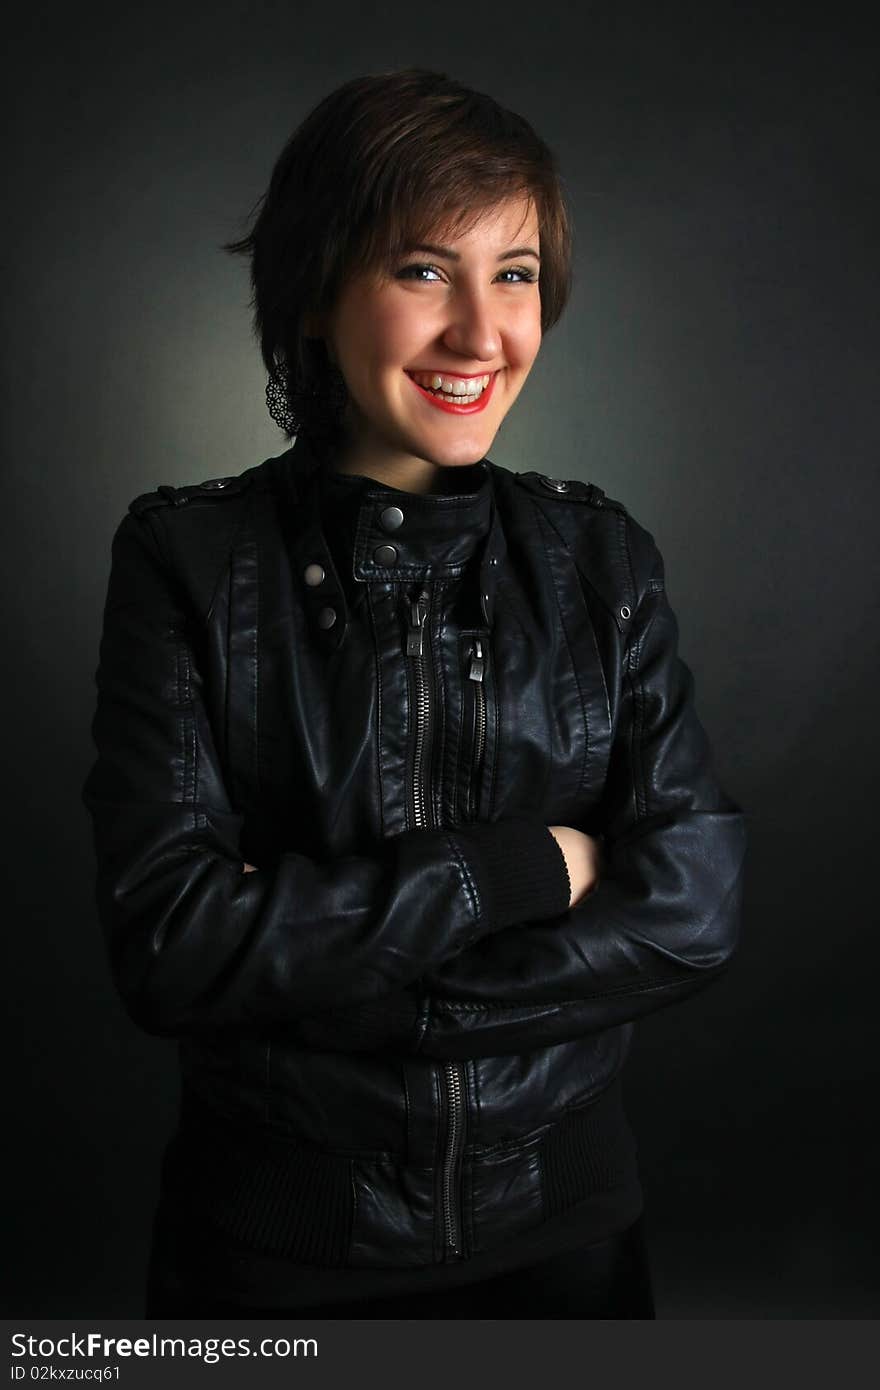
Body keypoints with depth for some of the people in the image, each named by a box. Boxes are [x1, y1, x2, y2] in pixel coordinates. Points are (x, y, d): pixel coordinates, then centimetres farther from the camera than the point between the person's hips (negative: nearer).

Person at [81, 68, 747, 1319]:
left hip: (563, 1218, 2)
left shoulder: (599, 556, -5)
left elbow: (692, 909, -12)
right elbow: (166, 941, -19)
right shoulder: (188, 560, -11)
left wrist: (310, 961, -19)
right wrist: (518, 866, -19)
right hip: (277, 1242, -1)